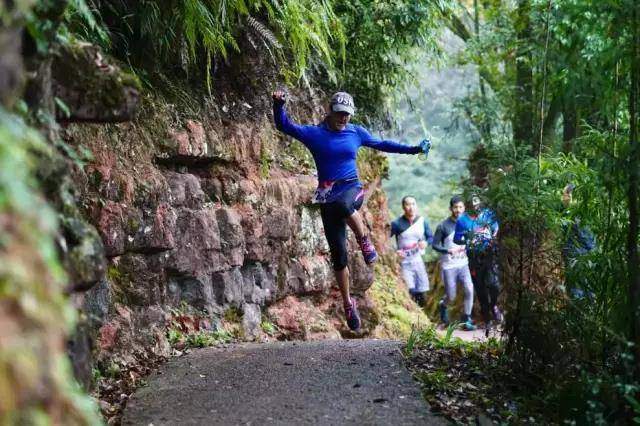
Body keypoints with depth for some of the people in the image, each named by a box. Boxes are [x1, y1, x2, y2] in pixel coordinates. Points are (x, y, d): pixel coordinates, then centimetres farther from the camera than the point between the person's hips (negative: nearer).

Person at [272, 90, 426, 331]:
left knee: (342, 204, -40)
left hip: (352, 188, 0)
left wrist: (412, 150, 21)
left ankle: (364, 241, -16)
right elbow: (284, 126, -9)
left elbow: (381, 144, 21)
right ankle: (348, 303, 13)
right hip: (328, 197, 0)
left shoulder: (356, 132, 8)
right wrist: (278, 105, -28)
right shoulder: (314, 134, 0)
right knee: (338, 254, -1)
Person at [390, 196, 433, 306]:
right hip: (404, 263, -4)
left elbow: (431, 237, 9)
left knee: (421, 294, 8)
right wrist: (395, 251, -21)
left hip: (418, 260, 4)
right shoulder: (397, 224, -12)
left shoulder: (422, 221, 0)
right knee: (409, 294, -13)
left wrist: (426, 242, -12)